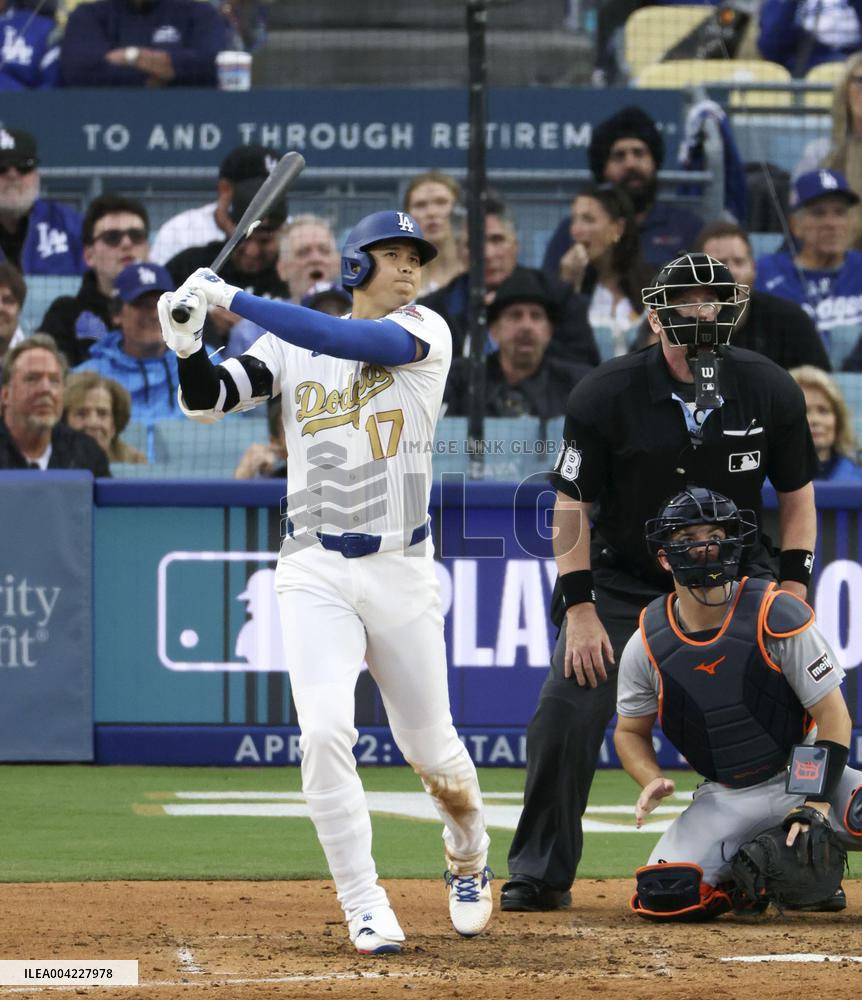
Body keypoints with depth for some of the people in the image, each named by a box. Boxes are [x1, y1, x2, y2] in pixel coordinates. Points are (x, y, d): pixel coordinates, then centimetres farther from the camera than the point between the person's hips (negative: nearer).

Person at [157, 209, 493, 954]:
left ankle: (469, 863, 38)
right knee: (325, 732, -17)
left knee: (432, 748, 9)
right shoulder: (291, 346, 6)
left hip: (403, 572, -1)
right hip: (316, 575, 1)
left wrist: (234, 299, -21)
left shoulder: (425, 333, -3)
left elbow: (352, 342, -21)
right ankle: (366, 909, -8)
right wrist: (189, 345, -22)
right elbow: (210, 400, 0)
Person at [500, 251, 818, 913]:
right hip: (623, 580, -1)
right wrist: (579, 606, -14)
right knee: (565, 716, -12)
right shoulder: (606, 395, -17)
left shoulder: (771, 391, -12)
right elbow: (572, 505, -9)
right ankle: (542, 875, 3)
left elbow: (797, 492, 2)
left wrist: (793, 586, -7)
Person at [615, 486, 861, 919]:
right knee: (664, 895, -23)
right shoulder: (646, 645, -6)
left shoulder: (777, 615, -14)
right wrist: (653, 782, -12)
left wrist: (817, 802, -22)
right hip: (724, 799, 2)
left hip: (802, 773, -2)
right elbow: (631, 731, 10)